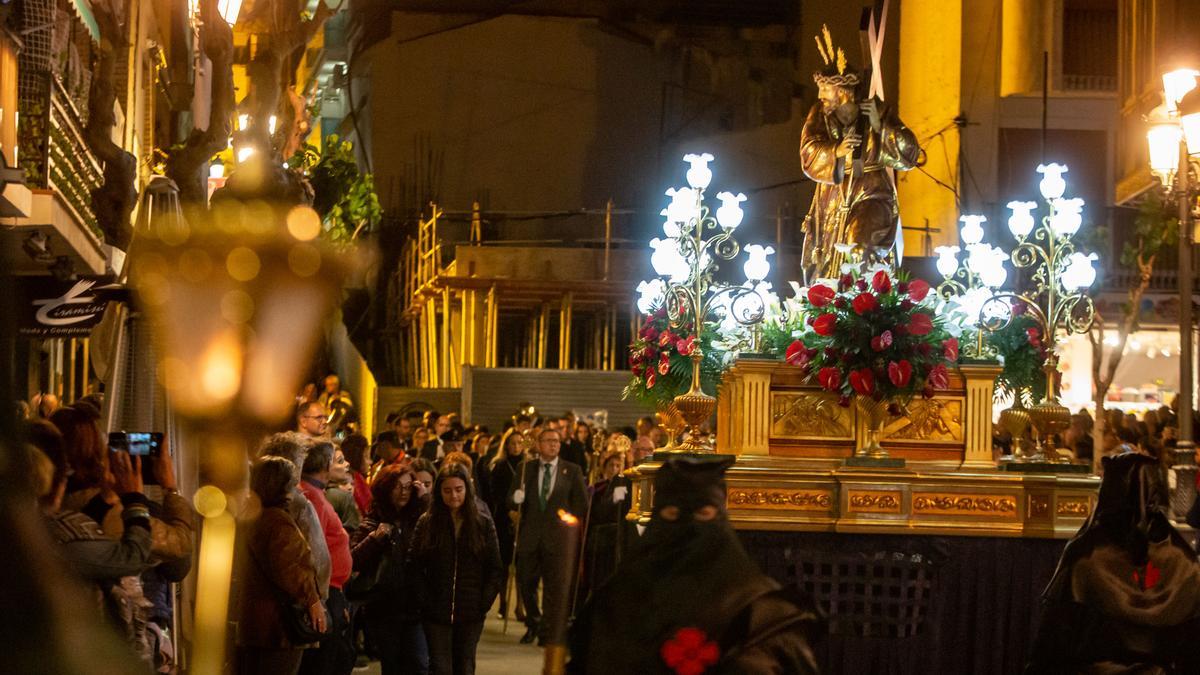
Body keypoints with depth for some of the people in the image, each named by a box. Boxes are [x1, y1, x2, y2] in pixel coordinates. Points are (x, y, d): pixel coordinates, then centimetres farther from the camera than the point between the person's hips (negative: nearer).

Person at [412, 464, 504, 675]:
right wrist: (425, 601, -8)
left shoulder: (483, 525, 3)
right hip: (437, 613, -1)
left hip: (470, 613, 1)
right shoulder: (426, 523, 1)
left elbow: (495, 570, 4)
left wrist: (483, 603, -4)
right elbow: (416, 568, -1)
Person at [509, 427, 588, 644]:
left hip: (558, 535, -2)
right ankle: (534, 624, 30)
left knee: (557, 586, -3)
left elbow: (582, 503, 8)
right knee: (525, 583, 8)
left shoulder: (572, 471, 4)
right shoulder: (526, 468, 8)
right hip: (529, 535, 2)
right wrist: (516, 498, -16)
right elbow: (512, 500, 5)